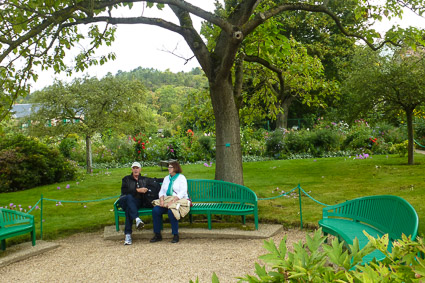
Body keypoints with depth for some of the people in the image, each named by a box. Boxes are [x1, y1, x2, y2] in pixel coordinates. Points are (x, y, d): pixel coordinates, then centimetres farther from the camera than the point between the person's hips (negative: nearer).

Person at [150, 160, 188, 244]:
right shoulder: (166, 178, 21)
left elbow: (182, 192, -10)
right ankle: (157, 234, -13)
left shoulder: (181, 177, 1)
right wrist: (161, 200, -7)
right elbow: (162, 191, 15)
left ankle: (176, 235, -22)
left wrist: (172, 201, -21)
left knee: (171, 211, -36)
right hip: (166, 200, 6)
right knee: (155, 209, -21)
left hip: (179, 200, -6)